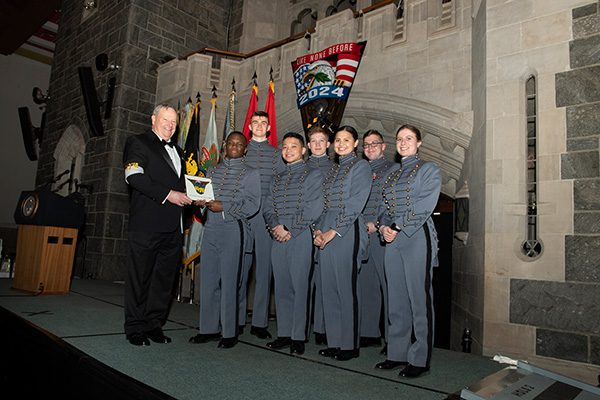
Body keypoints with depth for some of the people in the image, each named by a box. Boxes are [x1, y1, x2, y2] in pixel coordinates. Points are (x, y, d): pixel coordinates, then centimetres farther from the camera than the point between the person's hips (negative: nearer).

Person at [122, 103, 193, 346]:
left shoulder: (177, 151, 24)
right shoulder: (138, 143, 3)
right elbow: (134, 177, -12)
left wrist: (188, 197, 9)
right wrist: (167, 194, -17)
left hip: (173, 226, 6)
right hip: (147, 224, -6)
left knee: (164, 278, 9)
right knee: (140, 277, 2)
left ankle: (154, 324, 20)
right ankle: (135, 328, 14)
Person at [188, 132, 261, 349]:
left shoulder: (250, 173, 4)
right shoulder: (212, 170, 19)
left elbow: (253, 204, -6)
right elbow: (204, 195, 21)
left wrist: (224, 207, -15)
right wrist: (201, 202, -2)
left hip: (233, 229, -5)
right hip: (211, 228, 5)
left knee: (229, 282, -3)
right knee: (208, 280, 7)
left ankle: (230, 332, 8)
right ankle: (209, 328, 18)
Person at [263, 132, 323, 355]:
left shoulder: (313, 175, 3)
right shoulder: (276, 179, 20)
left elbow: (312, 210, -8)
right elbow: (268, 208, 12)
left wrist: (289, 230, -12)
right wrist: (276, 226, -8)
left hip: (301, 237, -5)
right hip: (278, 239, 5)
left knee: (300, 286, -2)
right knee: (281, 286, 8)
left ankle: (298, 337, 7)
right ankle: (284, 334, 18)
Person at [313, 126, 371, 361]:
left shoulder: (361, 166, -1)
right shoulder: (332, 169, 20)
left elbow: (356, 204, -11)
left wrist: (333, 231, -16)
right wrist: (318, 230, 2)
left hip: (347, 231, -7)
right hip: (326, 232, 7)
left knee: (346, 287, -3)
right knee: (329, 287, 8)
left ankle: (350, 345, 9)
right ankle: (334, 342, 19)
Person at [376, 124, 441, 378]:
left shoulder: (429, 169, 3)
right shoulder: (393, 174, 21)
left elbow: (424, 206, -9)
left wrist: (398, 228, -14)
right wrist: (384, 227, -3)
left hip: (417, 236, -6)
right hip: (393, 239, 6)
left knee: (419, 298, -3)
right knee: (396, 298, 9)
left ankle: (420, 360, 7)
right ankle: (397, 354, 19)